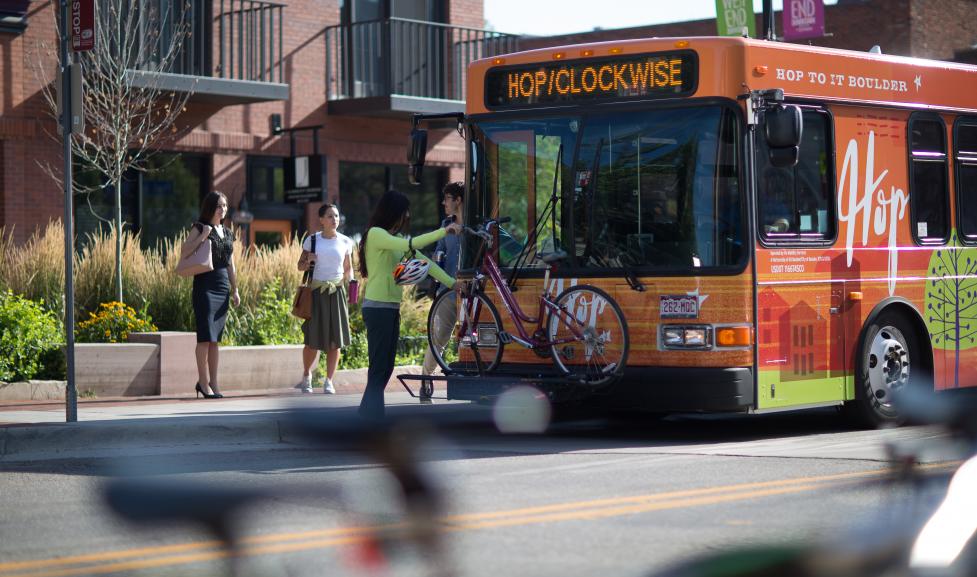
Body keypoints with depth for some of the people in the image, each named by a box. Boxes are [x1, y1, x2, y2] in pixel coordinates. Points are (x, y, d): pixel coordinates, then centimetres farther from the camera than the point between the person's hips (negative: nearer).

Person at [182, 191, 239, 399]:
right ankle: (203, 381, -5)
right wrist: (203, 236, -15)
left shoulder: (227, 234, 17)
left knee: (215, 338, 6)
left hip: (223, 288, 6)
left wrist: (235, 290, 15)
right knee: (205, 336, -9)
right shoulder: (199, 228, 0)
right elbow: (184, 253, -10)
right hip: (204, 286, -6)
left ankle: (213, 382, 8)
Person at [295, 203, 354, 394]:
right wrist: (308, 262, -13)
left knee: (335, 339, -2)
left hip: (336, 291, 2)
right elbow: (300, 266, 7)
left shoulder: (345, 242, 7)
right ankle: (306, 376, 21)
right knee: (313, 339, -1)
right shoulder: (312, 240, 3)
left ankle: (329, 381, 6)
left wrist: (349, 279, -2)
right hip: (316, 291, -1)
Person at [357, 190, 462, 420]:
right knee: (379, 368, -10)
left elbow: (422, 259, 15)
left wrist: (451, 283, 8)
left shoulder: (395, 237, 18)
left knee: (386, 367, 10)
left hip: (391, 308, 9)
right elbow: (410, 245, -25)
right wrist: (444, 231, -26)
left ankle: (366, 414, 15)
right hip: (377, 307, -9)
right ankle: (373, 416, -9)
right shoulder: (376, 234, -10)